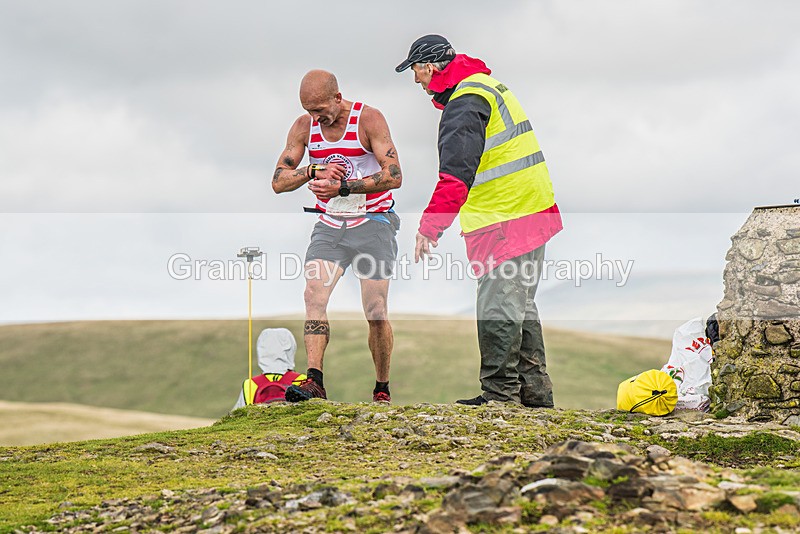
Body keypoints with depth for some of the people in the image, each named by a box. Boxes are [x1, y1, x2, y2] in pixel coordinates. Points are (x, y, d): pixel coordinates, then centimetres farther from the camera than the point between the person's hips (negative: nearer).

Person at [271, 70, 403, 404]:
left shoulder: (368, 119, -11)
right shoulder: (304, 126, 1)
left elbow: (394, 176, -19)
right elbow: (278, 182, 0)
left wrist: (343, 187, -27)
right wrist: (314, 170, -19)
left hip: (372, 224, -3)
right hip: (329, 226, 4)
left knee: (376, 313, -6)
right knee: (314, 295, -18)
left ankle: (382, 389, 10)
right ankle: (314, 382, -24)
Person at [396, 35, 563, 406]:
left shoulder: (464, 104, -14)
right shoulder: (489, 86, 18)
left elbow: (455, 175, -23)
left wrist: (428, 227, -23)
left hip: (505, 223, -10)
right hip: (534, 214, 10)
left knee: (498, 311, -5)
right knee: (520, 306, 15)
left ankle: (499, 393, -1)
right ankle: (534, 389, 20)